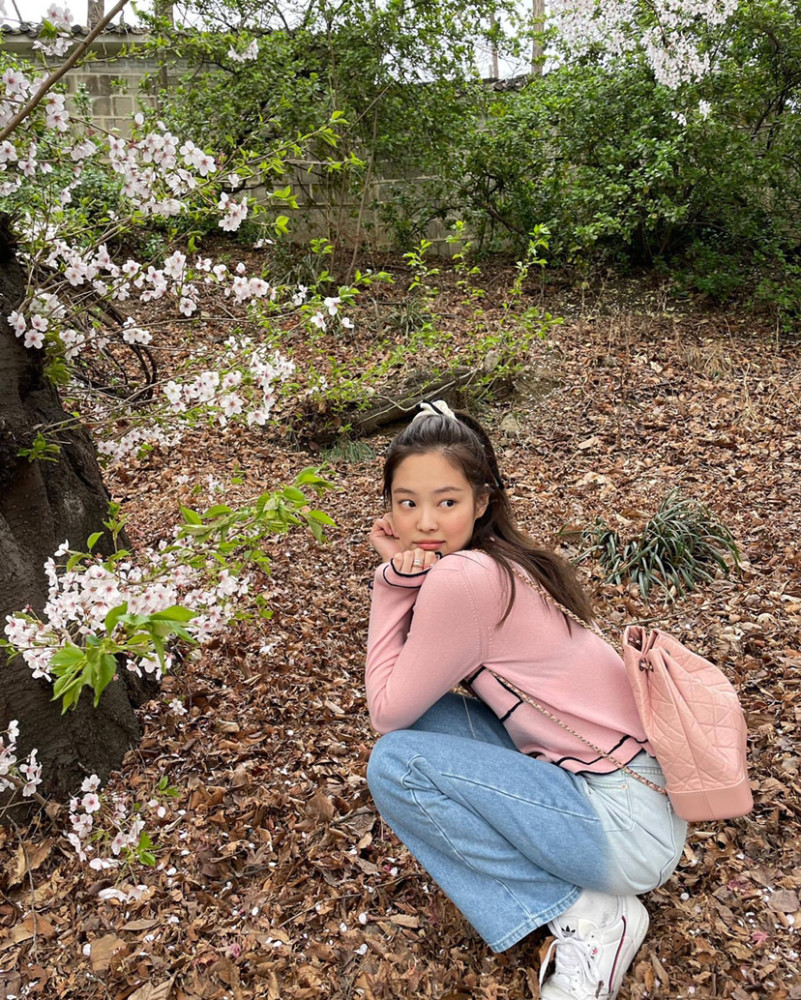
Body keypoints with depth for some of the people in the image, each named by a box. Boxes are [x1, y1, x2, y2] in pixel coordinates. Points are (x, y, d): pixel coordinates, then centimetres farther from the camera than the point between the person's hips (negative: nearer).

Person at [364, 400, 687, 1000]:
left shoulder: (461, 578, -23)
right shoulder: (495, 558, 5)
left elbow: (387, 713, -10)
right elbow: (404, 701, 5)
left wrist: (394, 584, -9)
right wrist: (402, 576, -8)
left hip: (627, 825, -9)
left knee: (395, 764, -15)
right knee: (421, 710, 6)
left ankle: (587, 915, -4)